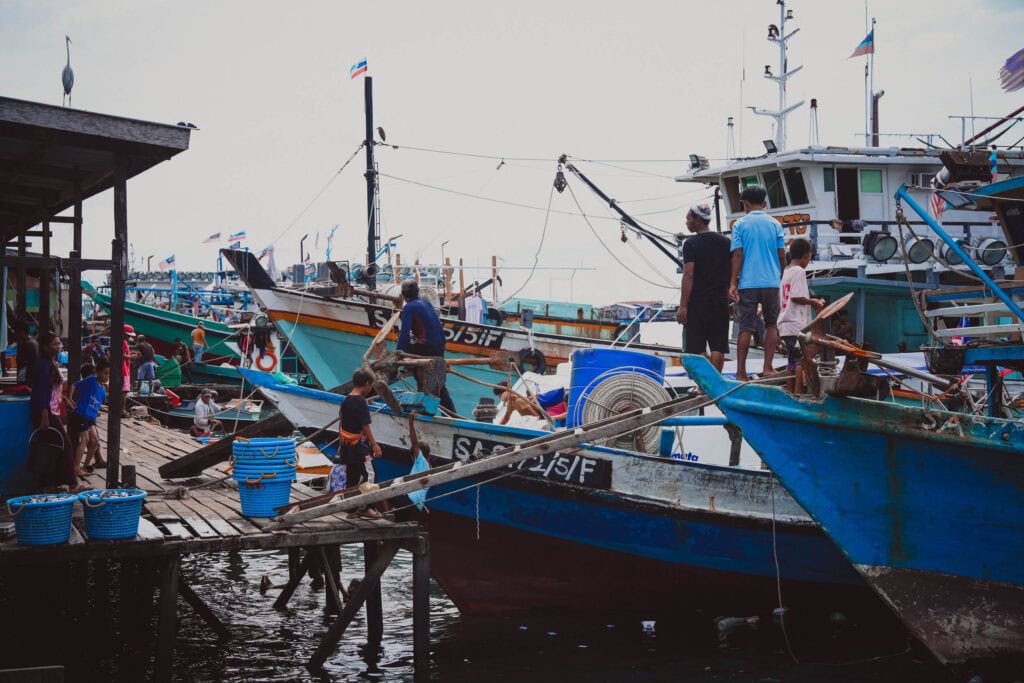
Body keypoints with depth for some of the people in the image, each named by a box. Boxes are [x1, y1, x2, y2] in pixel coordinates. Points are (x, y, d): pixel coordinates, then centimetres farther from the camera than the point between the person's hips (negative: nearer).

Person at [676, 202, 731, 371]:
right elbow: (731, 273, 12)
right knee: (718, 346, 5)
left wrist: (683, 306, -14)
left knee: (697, 348, -1)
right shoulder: (725, 242, 10)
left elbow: (688, 275, -14)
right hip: (720, 301, 5)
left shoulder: (691, 243, -7)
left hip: (697, 302, -5)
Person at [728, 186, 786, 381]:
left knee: (746, 327, 0)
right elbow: (782, 255, 5)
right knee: (771, 324, 12)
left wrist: (733, 283, -5)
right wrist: (781, 277, 18)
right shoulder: (775, 224, 6)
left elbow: (738, 255, -6)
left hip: (748, 283, -1)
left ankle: (741, 373, -2)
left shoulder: (740, 225, 0)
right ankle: (767, 367, 5)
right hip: (771, 281, 1)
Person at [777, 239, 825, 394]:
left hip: (785, 325, 9)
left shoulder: (786, 272, 19)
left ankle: (789, 392, 13)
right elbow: (796, 297, -18)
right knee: (804, 360, -8)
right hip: (798, 325, -9)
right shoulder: (799, 271, -8)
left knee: (792, 361, 12)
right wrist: (814, 302, -5)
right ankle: (798, 393, -11)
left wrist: (812, 302, 18)